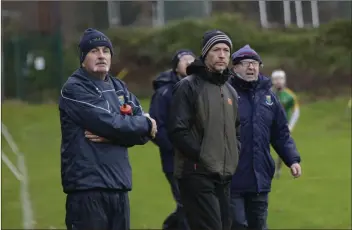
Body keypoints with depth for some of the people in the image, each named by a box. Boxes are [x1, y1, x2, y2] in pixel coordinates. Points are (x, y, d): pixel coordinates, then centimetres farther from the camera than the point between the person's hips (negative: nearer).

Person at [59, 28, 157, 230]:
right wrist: (146, 124, 0)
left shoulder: (120, 88, 17)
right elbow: (110, 122, -16)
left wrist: (111, 136, -11)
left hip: (119, 185, 7)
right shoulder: (74, 90, -5)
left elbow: (144, 134, 7)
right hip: (87, 187, -7)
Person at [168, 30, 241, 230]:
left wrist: (234, 155, 11)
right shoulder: (188, 86, -6)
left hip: (225, 176, 8)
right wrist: (201, 156, -15)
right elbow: (178, 132, -13)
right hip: (197, 175, -8)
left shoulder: (230, 91, 18)